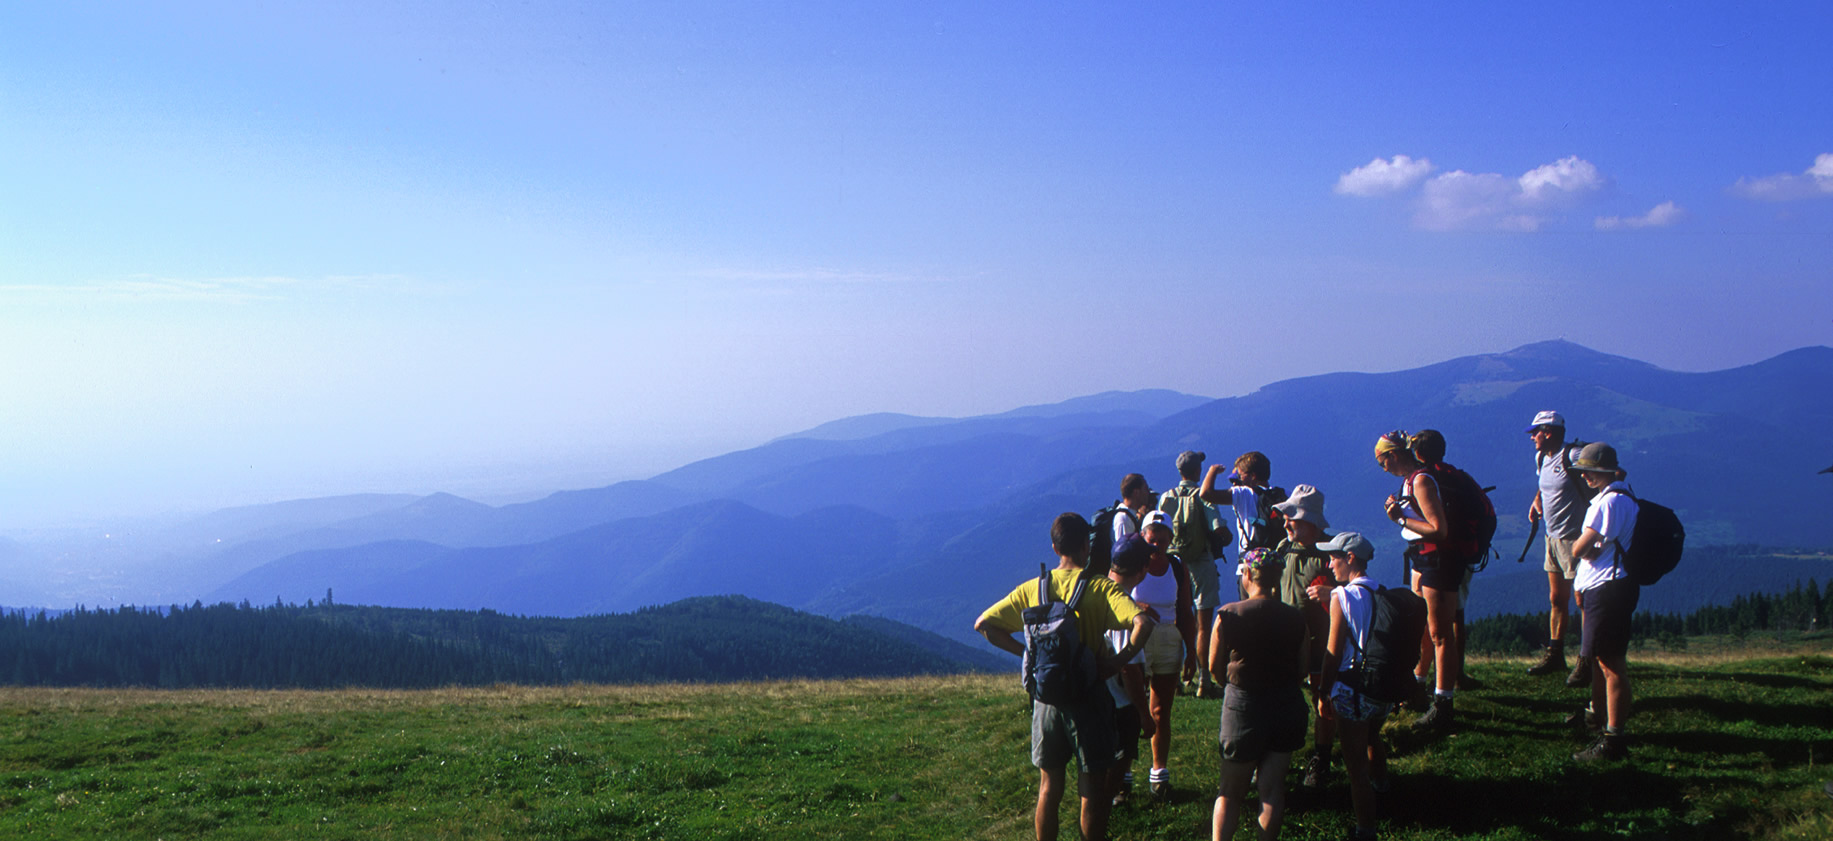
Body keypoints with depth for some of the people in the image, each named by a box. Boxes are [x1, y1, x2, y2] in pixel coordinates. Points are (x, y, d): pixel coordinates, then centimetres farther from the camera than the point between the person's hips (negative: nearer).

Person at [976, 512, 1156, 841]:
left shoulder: (1032, 589, 0)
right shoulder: (1101, 589, -11)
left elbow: (983, 624, 1)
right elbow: (1143, 624, -26)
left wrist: (1027, 651, 3)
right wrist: (1118, 661, -14)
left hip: (1046, 699, 3)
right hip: (1088, 697, -3)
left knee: (1049, 787, 15)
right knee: (1093, 790, 8)